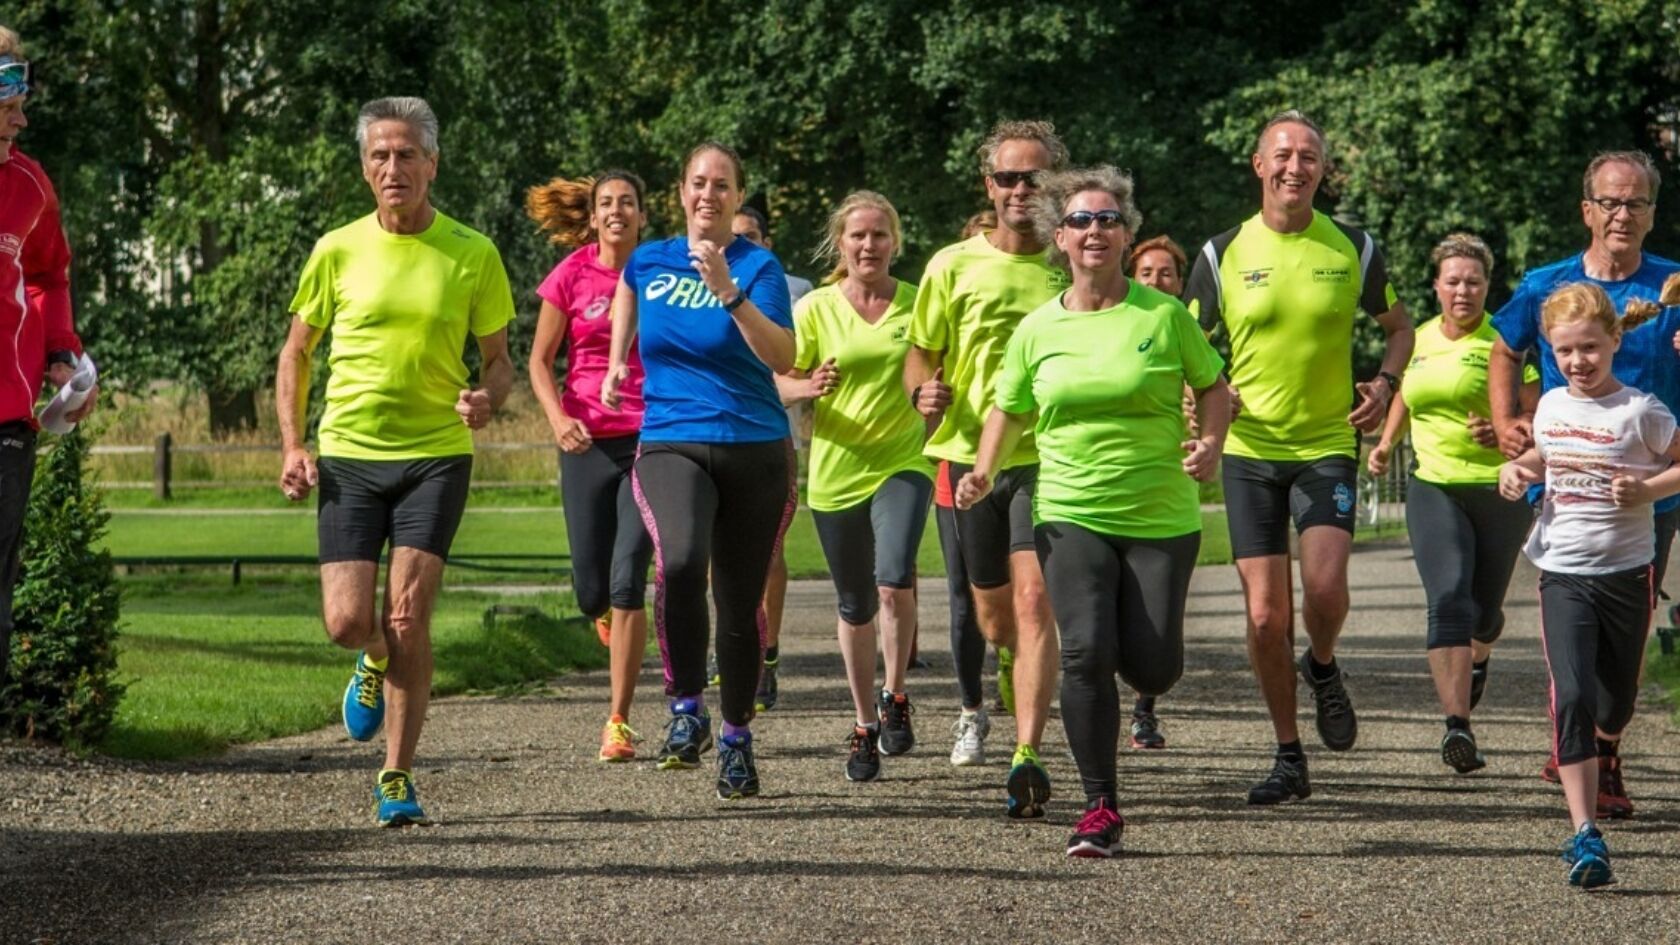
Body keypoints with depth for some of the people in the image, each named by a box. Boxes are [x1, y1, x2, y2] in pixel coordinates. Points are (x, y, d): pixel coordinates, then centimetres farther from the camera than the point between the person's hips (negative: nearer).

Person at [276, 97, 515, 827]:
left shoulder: (473, 254, 1)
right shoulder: (337, 251, 2)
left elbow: (497, 358, 9)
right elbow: (296, 353, 10)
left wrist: (487, 398, -15)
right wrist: (292, 446, -1)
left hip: (437, 453, -1)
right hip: (348, 454, 1)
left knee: (408, 619, -9)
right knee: (347, 622, -7)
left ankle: (397, 778, 2)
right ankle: (376, 664, 31)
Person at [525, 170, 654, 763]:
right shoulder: (571, 277, 1)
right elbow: (539, 361, 5)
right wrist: (558, 418, -12)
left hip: (651, 441, -1)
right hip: (588, 443, 1)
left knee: (627, 584, -12)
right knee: (592, 591, 5)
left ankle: (619, 721, -6)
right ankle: (608, 615, 45)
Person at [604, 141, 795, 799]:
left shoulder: (758, 266, -2)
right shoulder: (648, 262, 8)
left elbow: (784, 358, -16)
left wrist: (728, 291, -26)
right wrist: (617, 361, 30)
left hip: (754, 449, -1)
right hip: (670, 444, 1)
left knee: (739, 604, 5)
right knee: (680, 562, -29)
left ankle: (736, 739, 23)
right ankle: (687, 710, -16)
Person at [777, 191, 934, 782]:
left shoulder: (918, 304, 2)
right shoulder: (815, 309, 1)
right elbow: (778, 383, 1)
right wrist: (808, 386, -20)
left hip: (903, 463, -1)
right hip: (836, 472, 1)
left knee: (894, 580, -23)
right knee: (855, 607, 10)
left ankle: (895, 697, -1)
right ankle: (865, 725, 26)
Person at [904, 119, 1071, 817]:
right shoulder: (953, 266, 5)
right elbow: (920, 353, 10)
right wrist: (925, 391, -12)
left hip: (1050, 457, -2)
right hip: (970, 453, 3)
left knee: (1033, 597, -18)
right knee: (993, 614, 11)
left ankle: (1026, 756, -22)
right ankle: (1036, 690, 43)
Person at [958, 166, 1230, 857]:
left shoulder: (1163, 314, -1)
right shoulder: (1038, 329, 5)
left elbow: (1212, 384, 10)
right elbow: (1010, 410, 17)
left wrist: (1210, 443, -8)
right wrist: (984, 470, 1)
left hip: (1162, 516, -1)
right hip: (1071, 513, 1)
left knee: (1153, 670, -2)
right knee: (1086, 652, -17)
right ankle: (1100, 807, -7)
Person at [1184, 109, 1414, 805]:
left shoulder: (1354, 249, 2)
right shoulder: (1222, 253, 0)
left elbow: (1397, 327, 16)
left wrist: (1385, 384, -2)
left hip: (1328, 445, 0)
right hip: (1250, 451, 0)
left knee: (1324, 585, -21)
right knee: (1266, 614, -2)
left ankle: (1323, 668, 15)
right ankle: (1288, 758, 13)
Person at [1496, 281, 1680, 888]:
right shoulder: (1551, 406, 7)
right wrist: (1516, 470, 7)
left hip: (1627, 571, -1)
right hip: (1564, 572, 2)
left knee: (1615, 706, 12)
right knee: (1572, 697, -16)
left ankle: (1595, 777, 46)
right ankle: (1585, 836, -21)